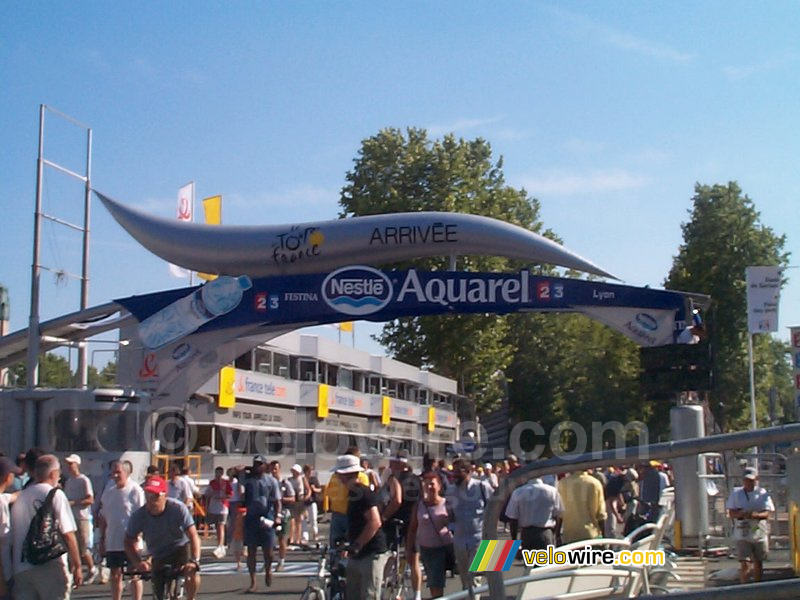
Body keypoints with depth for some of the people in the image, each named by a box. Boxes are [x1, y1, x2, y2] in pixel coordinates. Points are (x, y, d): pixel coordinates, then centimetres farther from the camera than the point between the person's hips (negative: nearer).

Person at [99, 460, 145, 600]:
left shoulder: (135, 490, -8)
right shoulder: (108, 492, 9)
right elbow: (103, 517, 14)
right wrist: (102, 539, 11)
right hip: (112, 542, 6)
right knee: (115, 575, 11)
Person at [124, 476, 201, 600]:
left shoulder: (178, 508, -26)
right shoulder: (139, 515, -20)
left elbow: (193, 536, -29)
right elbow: (129, 542, -8)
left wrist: (194, 560, -43)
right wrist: (138, 562, -25)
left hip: (181, 548, -3)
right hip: (159, 557, 3)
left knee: (191, 572, -32)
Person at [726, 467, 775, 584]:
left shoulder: (763, 493, 1)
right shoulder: (736, 493, 3)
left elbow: (766, 514, -6)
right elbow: (731, 513, 0)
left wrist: (755, 515, -27)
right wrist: (740, 514, -22)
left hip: (759, 533, 1)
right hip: (742, 533, -1)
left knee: (758, 562, 13)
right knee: (744, 563, -9)